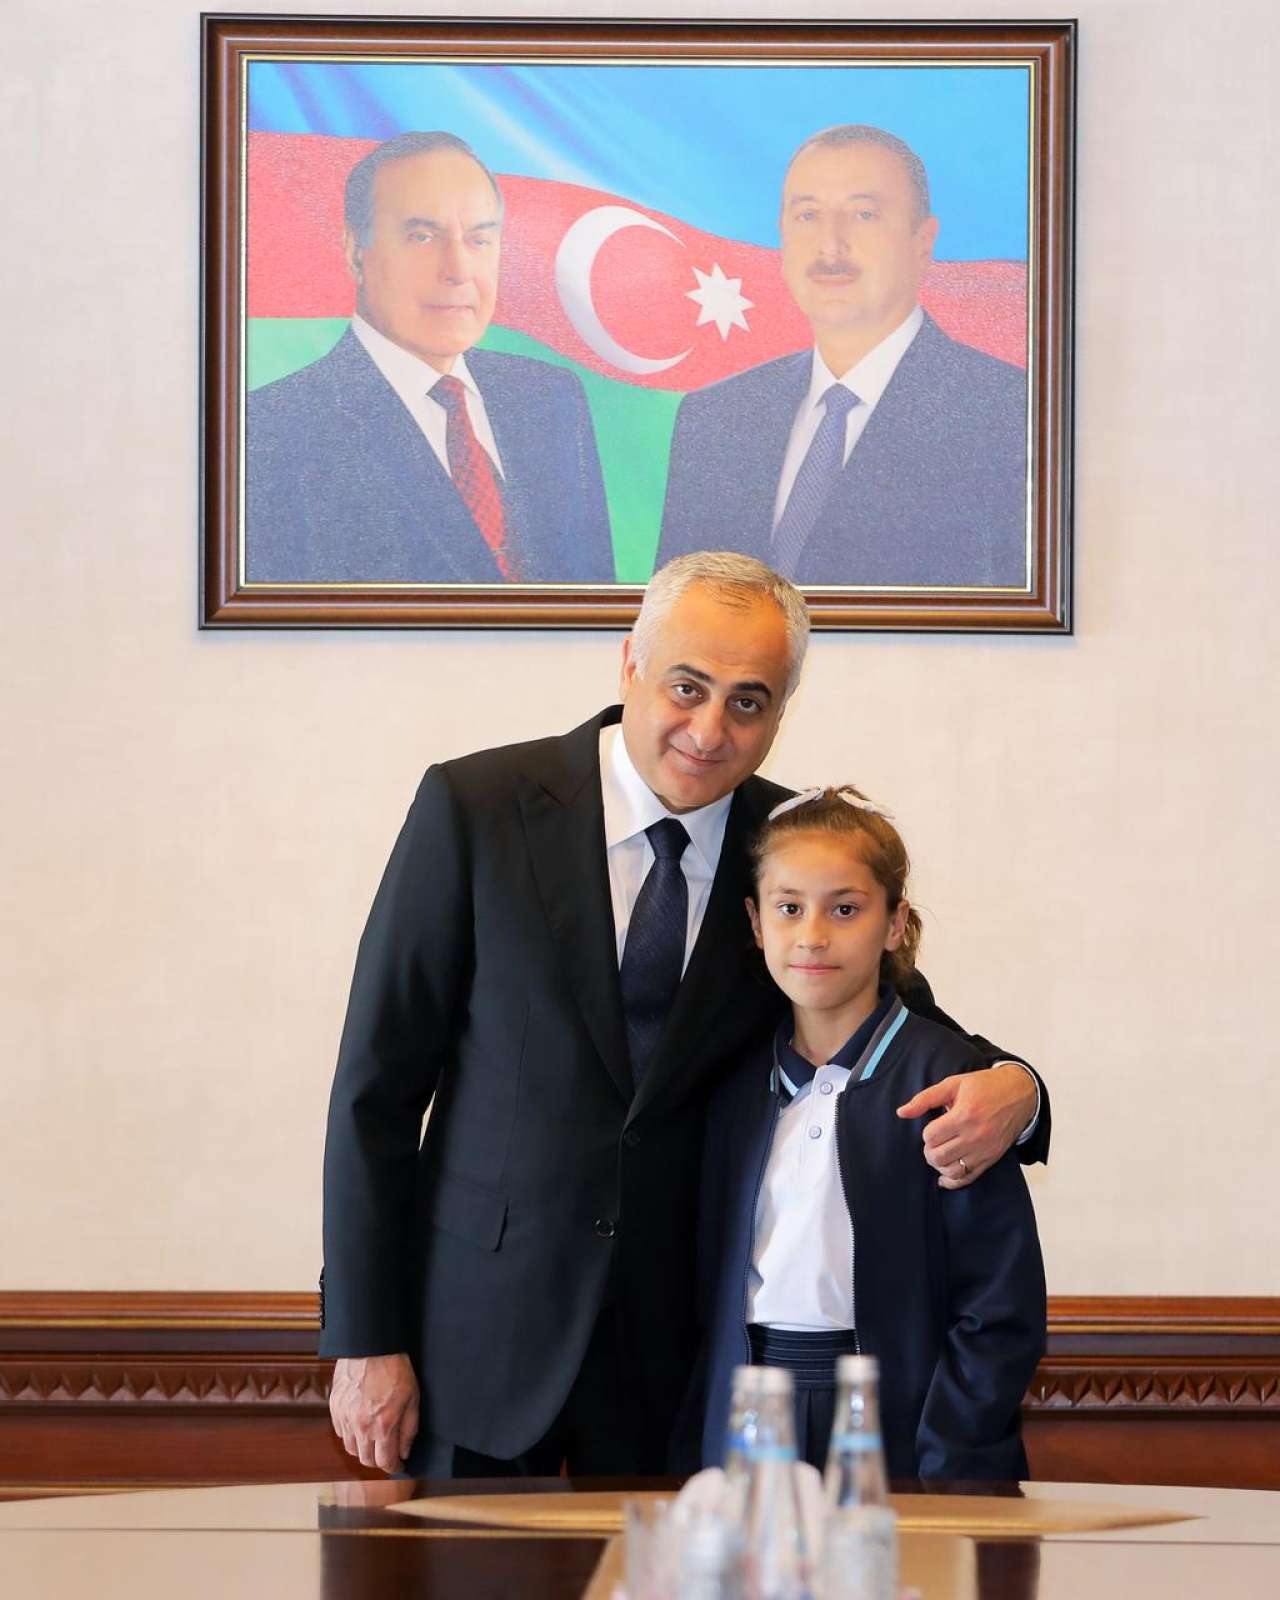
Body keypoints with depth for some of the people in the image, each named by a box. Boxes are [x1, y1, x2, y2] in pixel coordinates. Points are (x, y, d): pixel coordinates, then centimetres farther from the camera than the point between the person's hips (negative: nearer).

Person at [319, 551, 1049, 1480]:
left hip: (679, 1346, 2)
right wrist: (365, 1338, -8)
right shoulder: (475, 809, -7)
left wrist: (1008, 1089, -17)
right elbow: (377, 1080, -5)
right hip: (485, 1326, -2)